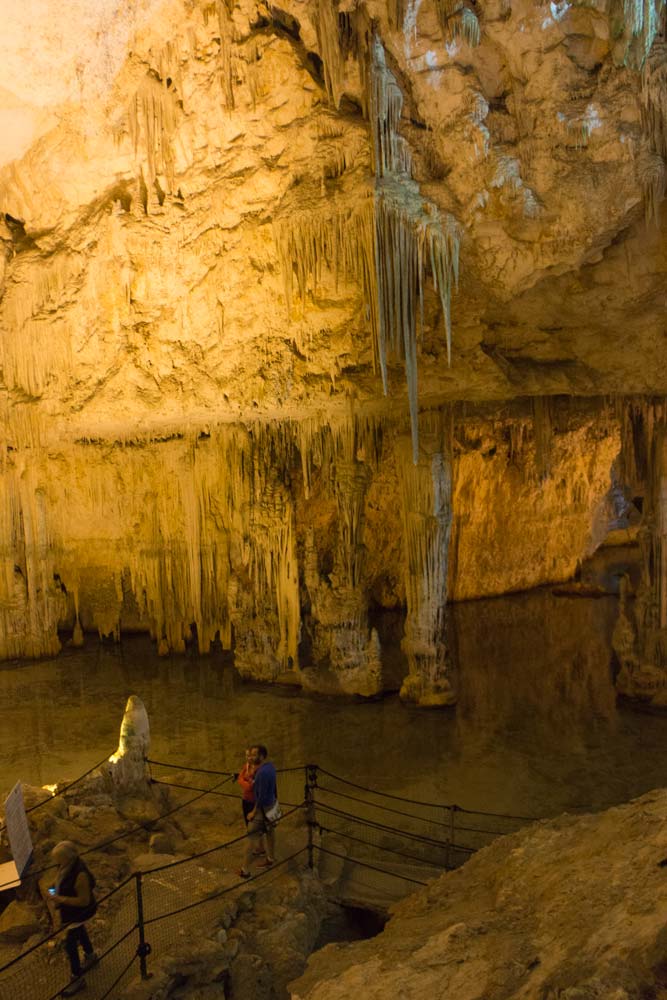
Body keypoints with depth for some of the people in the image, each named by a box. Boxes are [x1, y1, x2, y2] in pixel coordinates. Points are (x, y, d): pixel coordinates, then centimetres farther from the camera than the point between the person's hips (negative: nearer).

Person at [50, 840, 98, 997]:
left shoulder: (80, 874, -39)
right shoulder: (67, 865, -15)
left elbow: (84, 900, -31)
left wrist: (61, 899, -31)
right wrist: (57, 895, -5)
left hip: (79, 911, -8)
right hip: (70, 908, 8)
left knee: (70, 944, 4)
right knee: (79, 931, 29)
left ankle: (77, 979, 22)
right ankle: (90, 956, 56)